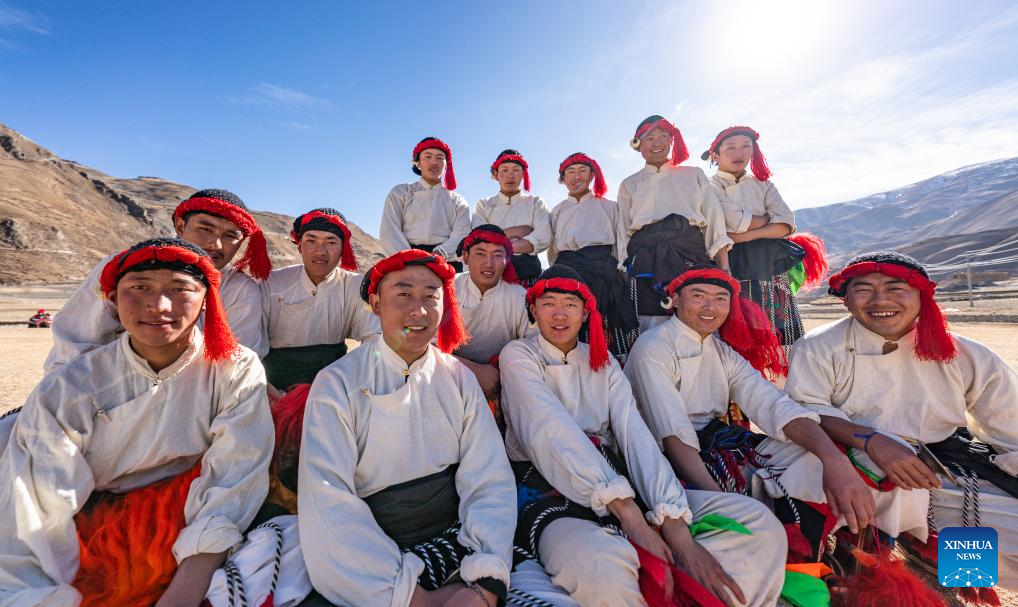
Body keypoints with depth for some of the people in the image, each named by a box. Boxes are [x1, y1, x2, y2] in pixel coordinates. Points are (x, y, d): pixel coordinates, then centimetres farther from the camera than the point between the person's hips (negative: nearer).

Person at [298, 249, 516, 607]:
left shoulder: (460, 379, 0)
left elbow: (489, 483, -5)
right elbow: (328, 501, -15)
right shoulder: (338, 384, -6)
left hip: (451, 540, 2)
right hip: (369, 559, -1)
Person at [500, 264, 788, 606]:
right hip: (549, 490, -4)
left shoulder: (603, 362, 14)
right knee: (603, 569, -36)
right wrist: (627, 513, -24)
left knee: (757, 520, -11)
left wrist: (675, 529, -16)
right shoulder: (518, 355, 2)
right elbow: (553, 432, -14)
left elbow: (635, 434, -1)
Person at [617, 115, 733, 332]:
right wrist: (624, 269, 2)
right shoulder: (629, 184, 21)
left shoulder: (694, 175, 21)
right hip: (646, 256, 0)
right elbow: (623, 233, 15)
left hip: (691, 252, 1)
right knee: (653, 326, -9)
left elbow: (715, 220, 12)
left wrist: (724, 268, 0)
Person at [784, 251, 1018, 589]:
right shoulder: (819, 348, -6)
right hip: (866, 478, -4)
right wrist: (872, 441, -29)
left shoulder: (966, 356, 6)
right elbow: (804, 411, -15)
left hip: (957, 479, 4)